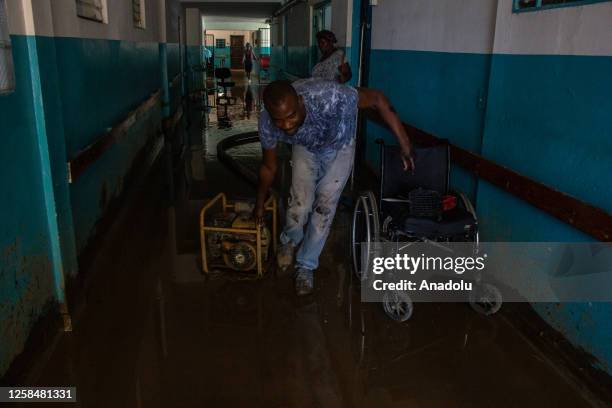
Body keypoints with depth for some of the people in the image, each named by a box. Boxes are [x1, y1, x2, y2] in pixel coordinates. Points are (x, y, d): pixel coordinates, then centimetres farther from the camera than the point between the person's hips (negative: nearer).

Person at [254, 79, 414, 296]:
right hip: (305, 148, 2)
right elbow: (268, 166, -11)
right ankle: (289, 241, 26)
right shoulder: (267, 123, -31)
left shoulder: (327, 97, -45)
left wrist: (405, 144, -31)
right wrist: (260, 204, 2)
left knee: (324, 207, -4)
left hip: (339, 147, -1)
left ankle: (306, 266, 16)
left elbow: (377, 99, -30)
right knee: (300, 203, -9)